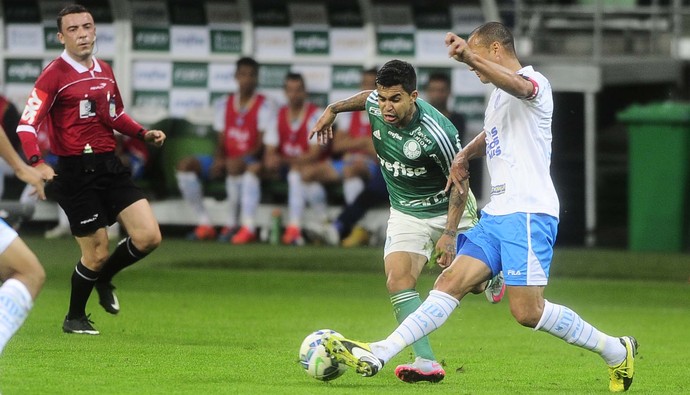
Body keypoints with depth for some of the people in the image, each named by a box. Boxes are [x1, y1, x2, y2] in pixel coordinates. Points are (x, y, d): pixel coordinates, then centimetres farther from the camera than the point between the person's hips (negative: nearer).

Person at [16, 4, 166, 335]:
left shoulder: (104, 72, 12)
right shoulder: (55, 75, -10)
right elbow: (27, 125, -15)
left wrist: (143, 134, 11)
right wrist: (36, 163, -30)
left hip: (111, 168, 6)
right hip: (76, 174, -6)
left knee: (148, 237, -4)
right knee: (97, 254, -3)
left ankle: (104, 278, 25)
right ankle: (74, 318, 22)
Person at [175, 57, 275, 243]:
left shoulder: (264, 106, -3)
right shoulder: (224, 105, 13)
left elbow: (262, 146, -9)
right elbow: (222, 142, 11)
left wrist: (235, 159, -23)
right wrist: (218, 160, -12)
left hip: (251, 162, -6)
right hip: (227, 160, 6)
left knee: (234, 166, -41)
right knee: (185, 165, -15)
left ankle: (231, 224, -27)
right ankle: (204, 224, -14)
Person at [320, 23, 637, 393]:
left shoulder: (534, 82, -8)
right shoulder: (498, 97, 21)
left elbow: (519, 86, -35)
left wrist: (471, 57, -50)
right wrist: (463, 156, 21)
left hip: (528, 214, -9)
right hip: (497, 214, 9)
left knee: (527, 311, -11)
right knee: (449, 284, -1)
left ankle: (616, 351, 4)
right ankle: (376, 355, -9)